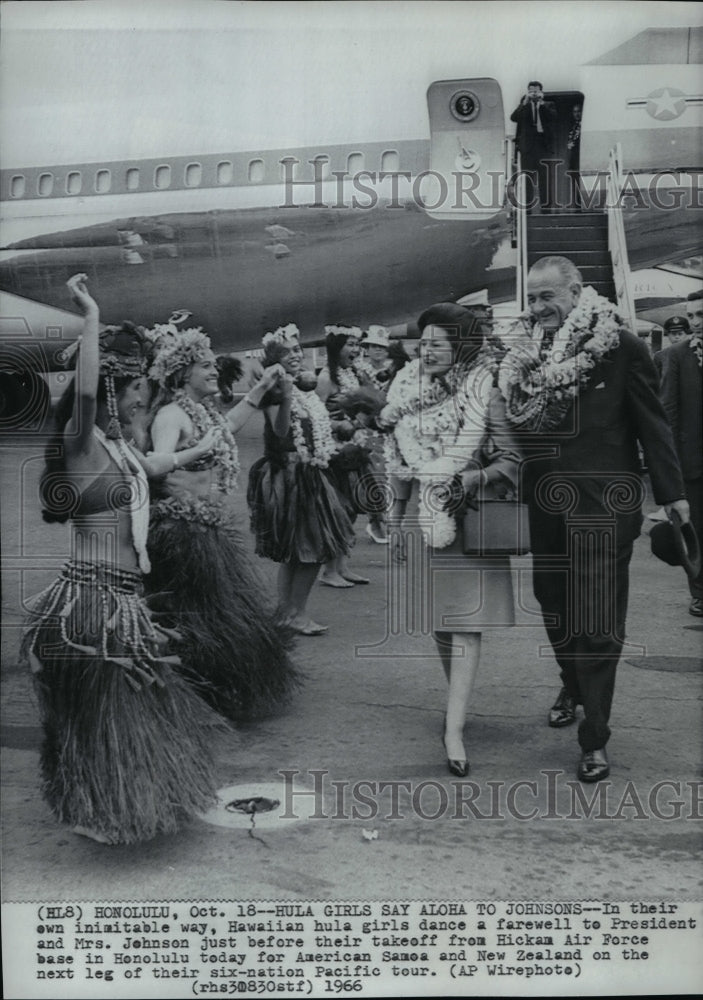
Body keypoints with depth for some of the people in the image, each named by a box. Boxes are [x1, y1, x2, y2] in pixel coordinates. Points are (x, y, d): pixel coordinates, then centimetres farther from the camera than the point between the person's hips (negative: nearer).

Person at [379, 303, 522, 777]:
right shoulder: (408, 389, 6)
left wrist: (471, 478, -23)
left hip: (469, 519, -5)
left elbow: (512, 460, -8)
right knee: (438, 618, 12)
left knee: (465, 622, -8)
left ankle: (454, 729, -10)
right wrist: (396, 520, 14)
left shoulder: (484, 394, -8)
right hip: (421, 517, 5)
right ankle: (457, 700, 30)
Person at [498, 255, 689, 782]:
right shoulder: (530, 356, 8)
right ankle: (574, 686, 43)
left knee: (596, 617, -3)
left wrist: (672, 493, -8)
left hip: (602, 502, -5)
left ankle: (595, 738, 6)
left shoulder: (620, 346, -7)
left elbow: (652, 422, -6)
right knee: (553, 602, 16)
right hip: (546, 502, 5)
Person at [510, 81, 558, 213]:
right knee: (527, 178, -1)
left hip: (544, 146, -1)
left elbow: (553, 116, -8)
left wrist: (541, 103, -10)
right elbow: (514, 118, -5)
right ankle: (526, 208, 0)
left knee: (545, 178, -2)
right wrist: (525, 102, -11)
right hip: (527, 146, 1)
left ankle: (546, 207, 0)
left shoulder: (548, 105, 12)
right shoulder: (523, 106, 12)